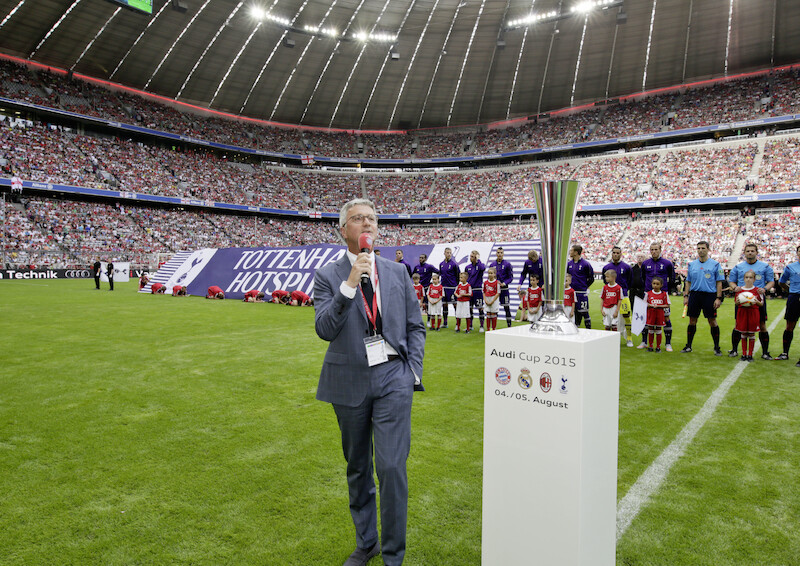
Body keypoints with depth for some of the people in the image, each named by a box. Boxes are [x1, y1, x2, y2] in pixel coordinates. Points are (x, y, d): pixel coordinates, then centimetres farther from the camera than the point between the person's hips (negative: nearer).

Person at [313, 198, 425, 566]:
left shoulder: (397, 272, 6)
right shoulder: (328, 276, -1)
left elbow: (415, 326, 11)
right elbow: (325, 329, -14)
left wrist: (413, 370, 0)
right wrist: (350, 283, -21)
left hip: (393, 378, 0)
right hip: (350, 382, 0)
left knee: (391, 466, -6)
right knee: (357, 468, 15)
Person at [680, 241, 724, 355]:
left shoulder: (715, 264, 1)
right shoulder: (691, 264, 10)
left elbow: (719, 282, 0)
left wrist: (718, 298, -7)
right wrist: (686, 296, 6)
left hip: (709, 295, -3)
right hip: (694, 295, 3)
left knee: (712, 321, -1)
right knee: (692, 321, 7)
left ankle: (717, 347, 10)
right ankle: (688, 346, 15)